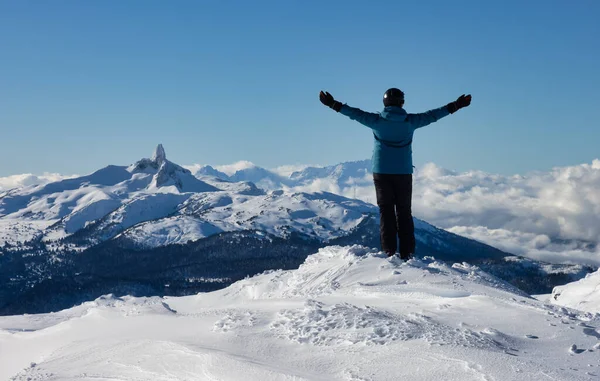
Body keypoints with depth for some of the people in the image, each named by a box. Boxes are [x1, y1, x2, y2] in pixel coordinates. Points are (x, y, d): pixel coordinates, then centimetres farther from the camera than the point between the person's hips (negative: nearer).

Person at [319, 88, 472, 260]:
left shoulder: (377, 120, -4)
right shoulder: (410, 121, -1)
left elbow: (356, 113, 0)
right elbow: (432, 115, 5)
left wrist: (333, 104, 9)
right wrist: (455, 106, 15)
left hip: (381, 172, 0)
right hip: (404, 173, 1)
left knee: (386, 212, 3)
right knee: (404, 213, 7)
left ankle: (389, 252, -3)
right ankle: (407, 254, 4)